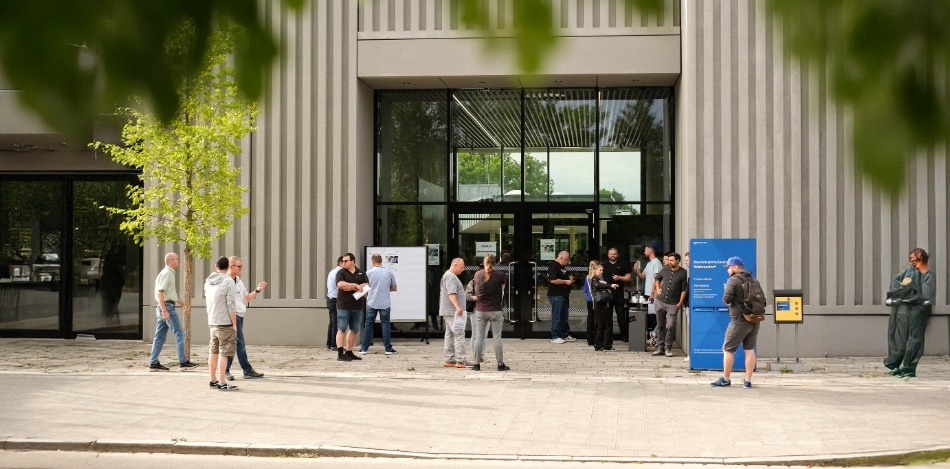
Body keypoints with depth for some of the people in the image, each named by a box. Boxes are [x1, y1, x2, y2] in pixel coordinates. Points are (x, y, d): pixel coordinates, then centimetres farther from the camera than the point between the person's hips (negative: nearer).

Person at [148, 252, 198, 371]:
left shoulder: (169, 273, 19)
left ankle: (153, 363, 9)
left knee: (159, 337, 9)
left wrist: (182, 303, 31)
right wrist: (164, 311, -26)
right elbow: (160, 293, -21)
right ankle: (183, 362, -3)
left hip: (163, 308, 10)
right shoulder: (167, 273, -12)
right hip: (167, 307, -10)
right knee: (179, 334, -5)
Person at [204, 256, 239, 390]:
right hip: (225, 324, -7)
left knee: (213, 352, 15)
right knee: (224, 354, -5)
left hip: (212, 323, 7)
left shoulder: (208, 282, 9)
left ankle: (213, 380, 23)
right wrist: (234, 324, -10)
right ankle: (222, 383, -6)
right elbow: (231, 305, -15)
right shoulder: (228, 282, -13)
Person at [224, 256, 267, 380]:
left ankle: (225, 371, 15)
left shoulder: (239, 282, 18)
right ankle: (248, 371, -3)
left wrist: (257, 290, 12)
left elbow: (247, 298, 25)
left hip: (239, 316, 9)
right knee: (240, 344, -6)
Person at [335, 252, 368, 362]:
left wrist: (350, 288, -12)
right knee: (342, 329, -7)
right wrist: (356, 285, -14)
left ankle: (349, 353, 16)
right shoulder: (341, 272, 2)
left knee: (354, 330, 8)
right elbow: (341, 284, -16)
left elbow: (366, 286, -1)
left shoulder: (361, 273, 11)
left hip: (358, 306, 4)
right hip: (344, 306, -4)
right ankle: (340, 354, -9)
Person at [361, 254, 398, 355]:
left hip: (371, 303, 0)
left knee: (368, 325, 7)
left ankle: (364, 348, 8)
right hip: (385, 304, 0)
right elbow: (394, 288, 8)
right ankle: (388, 348, 2)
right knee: (385, 324, 5)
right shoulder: (389, 273, 1)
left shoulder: (369, 273, -3)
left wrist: (366, 297, 18)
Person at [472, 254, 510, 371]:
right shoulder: (500, 275, -9)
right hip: (495, 311, -2)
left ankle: (477, 364, 9)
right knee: (497, 337, 4)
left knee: (479, 337, 7)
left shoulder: (477, 274, -1)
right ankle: (500, 364, 7)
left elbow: (477, 292, 10)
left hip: (480, 311, 2)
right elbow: (503, 288, 6)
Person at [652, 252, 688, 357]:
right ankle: (660, 347, 18)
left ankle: (668, 348, 4)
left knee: (670, 327, -7)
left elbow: (684, 289, -7)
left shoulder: (683, 273, -7)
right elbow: (657, 278, 26)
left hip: (673, 304, -4)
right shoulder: (665, 270, 5)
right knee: (660, 326, 10)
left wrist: (680, 303, -11)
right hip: (660, 302, 4)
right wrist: (657, 288, 11)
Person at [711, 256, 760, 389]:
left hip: (740, 321, -7)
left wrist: (726, 299, 3)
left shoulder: (733, 281, -10)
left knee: (728, 349, 3)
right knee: (750, 349, 9)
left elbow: (726, 299, -17)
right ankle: (748, 380, 7)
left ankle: (725, 379, 6)